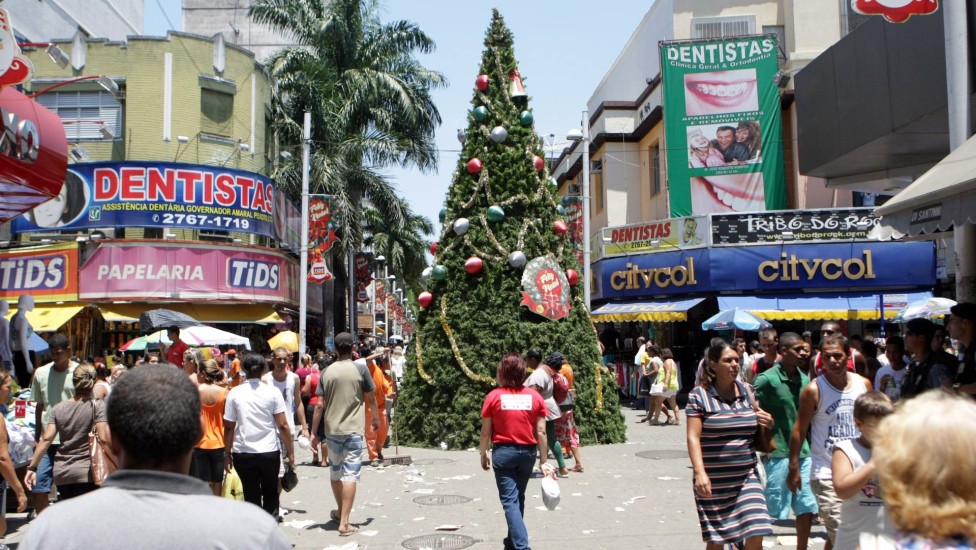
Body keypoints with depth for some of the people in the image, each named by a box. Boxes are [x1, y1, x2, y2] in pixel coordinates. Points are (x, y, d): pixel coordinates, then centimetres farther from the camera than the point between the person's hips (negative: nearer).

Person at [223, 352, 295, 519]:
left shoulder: (234, 393, -3)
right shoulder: (272, 392, -5)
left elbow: (229, 427, -2)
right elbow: (283, 425, -6)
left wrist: (227, 453, 8)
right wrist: (290, 451, 3)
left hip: (243, 453, 0)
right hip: (270, 451, 0)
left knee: (251, 494, 9)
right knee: (270, 491, 19)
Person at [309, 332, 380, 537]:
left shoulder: (327, 372, 1)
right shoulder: (360, 370, -5)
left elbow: (319, 405, -1)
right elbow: (371, 399, 3)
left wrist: (314, 433, 5)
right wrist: (376, 419, 21)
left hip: (332, 430, 3)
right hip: (354, 430, -3)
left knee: (335, 472, 19)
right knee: (350, 474, -3)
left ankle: (340, 512, 38)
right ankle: (344, 523, -7)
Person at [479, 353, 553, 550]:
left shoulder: (494, 396, -8)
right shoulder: (535, 397, -2)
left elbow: (485, 432, -4)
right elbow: (541, 432, -3)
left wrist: (483, 454, 10)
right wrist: (543, 461, 3)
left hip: (503, 452, -3)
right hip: (528, 452, 4)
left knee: (509, 500, -1)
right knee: (518, 497, 20)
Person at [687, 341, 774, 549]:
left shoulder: (746, 392, 9)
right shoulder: (699, 395, -5)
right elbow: (693, 437, -10)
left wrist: (767, 424, -1)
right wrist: (700, 473, -22)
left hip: (746, 478, 3)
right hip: (714, 482, -3)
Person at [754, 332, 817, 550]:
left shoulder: (805, 379, 7)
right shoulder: (767, 379, -12)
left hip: (803, 451, 6)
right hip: (779, 452, -6)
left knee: (807, 507, 11)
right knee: (772, 507, 1)